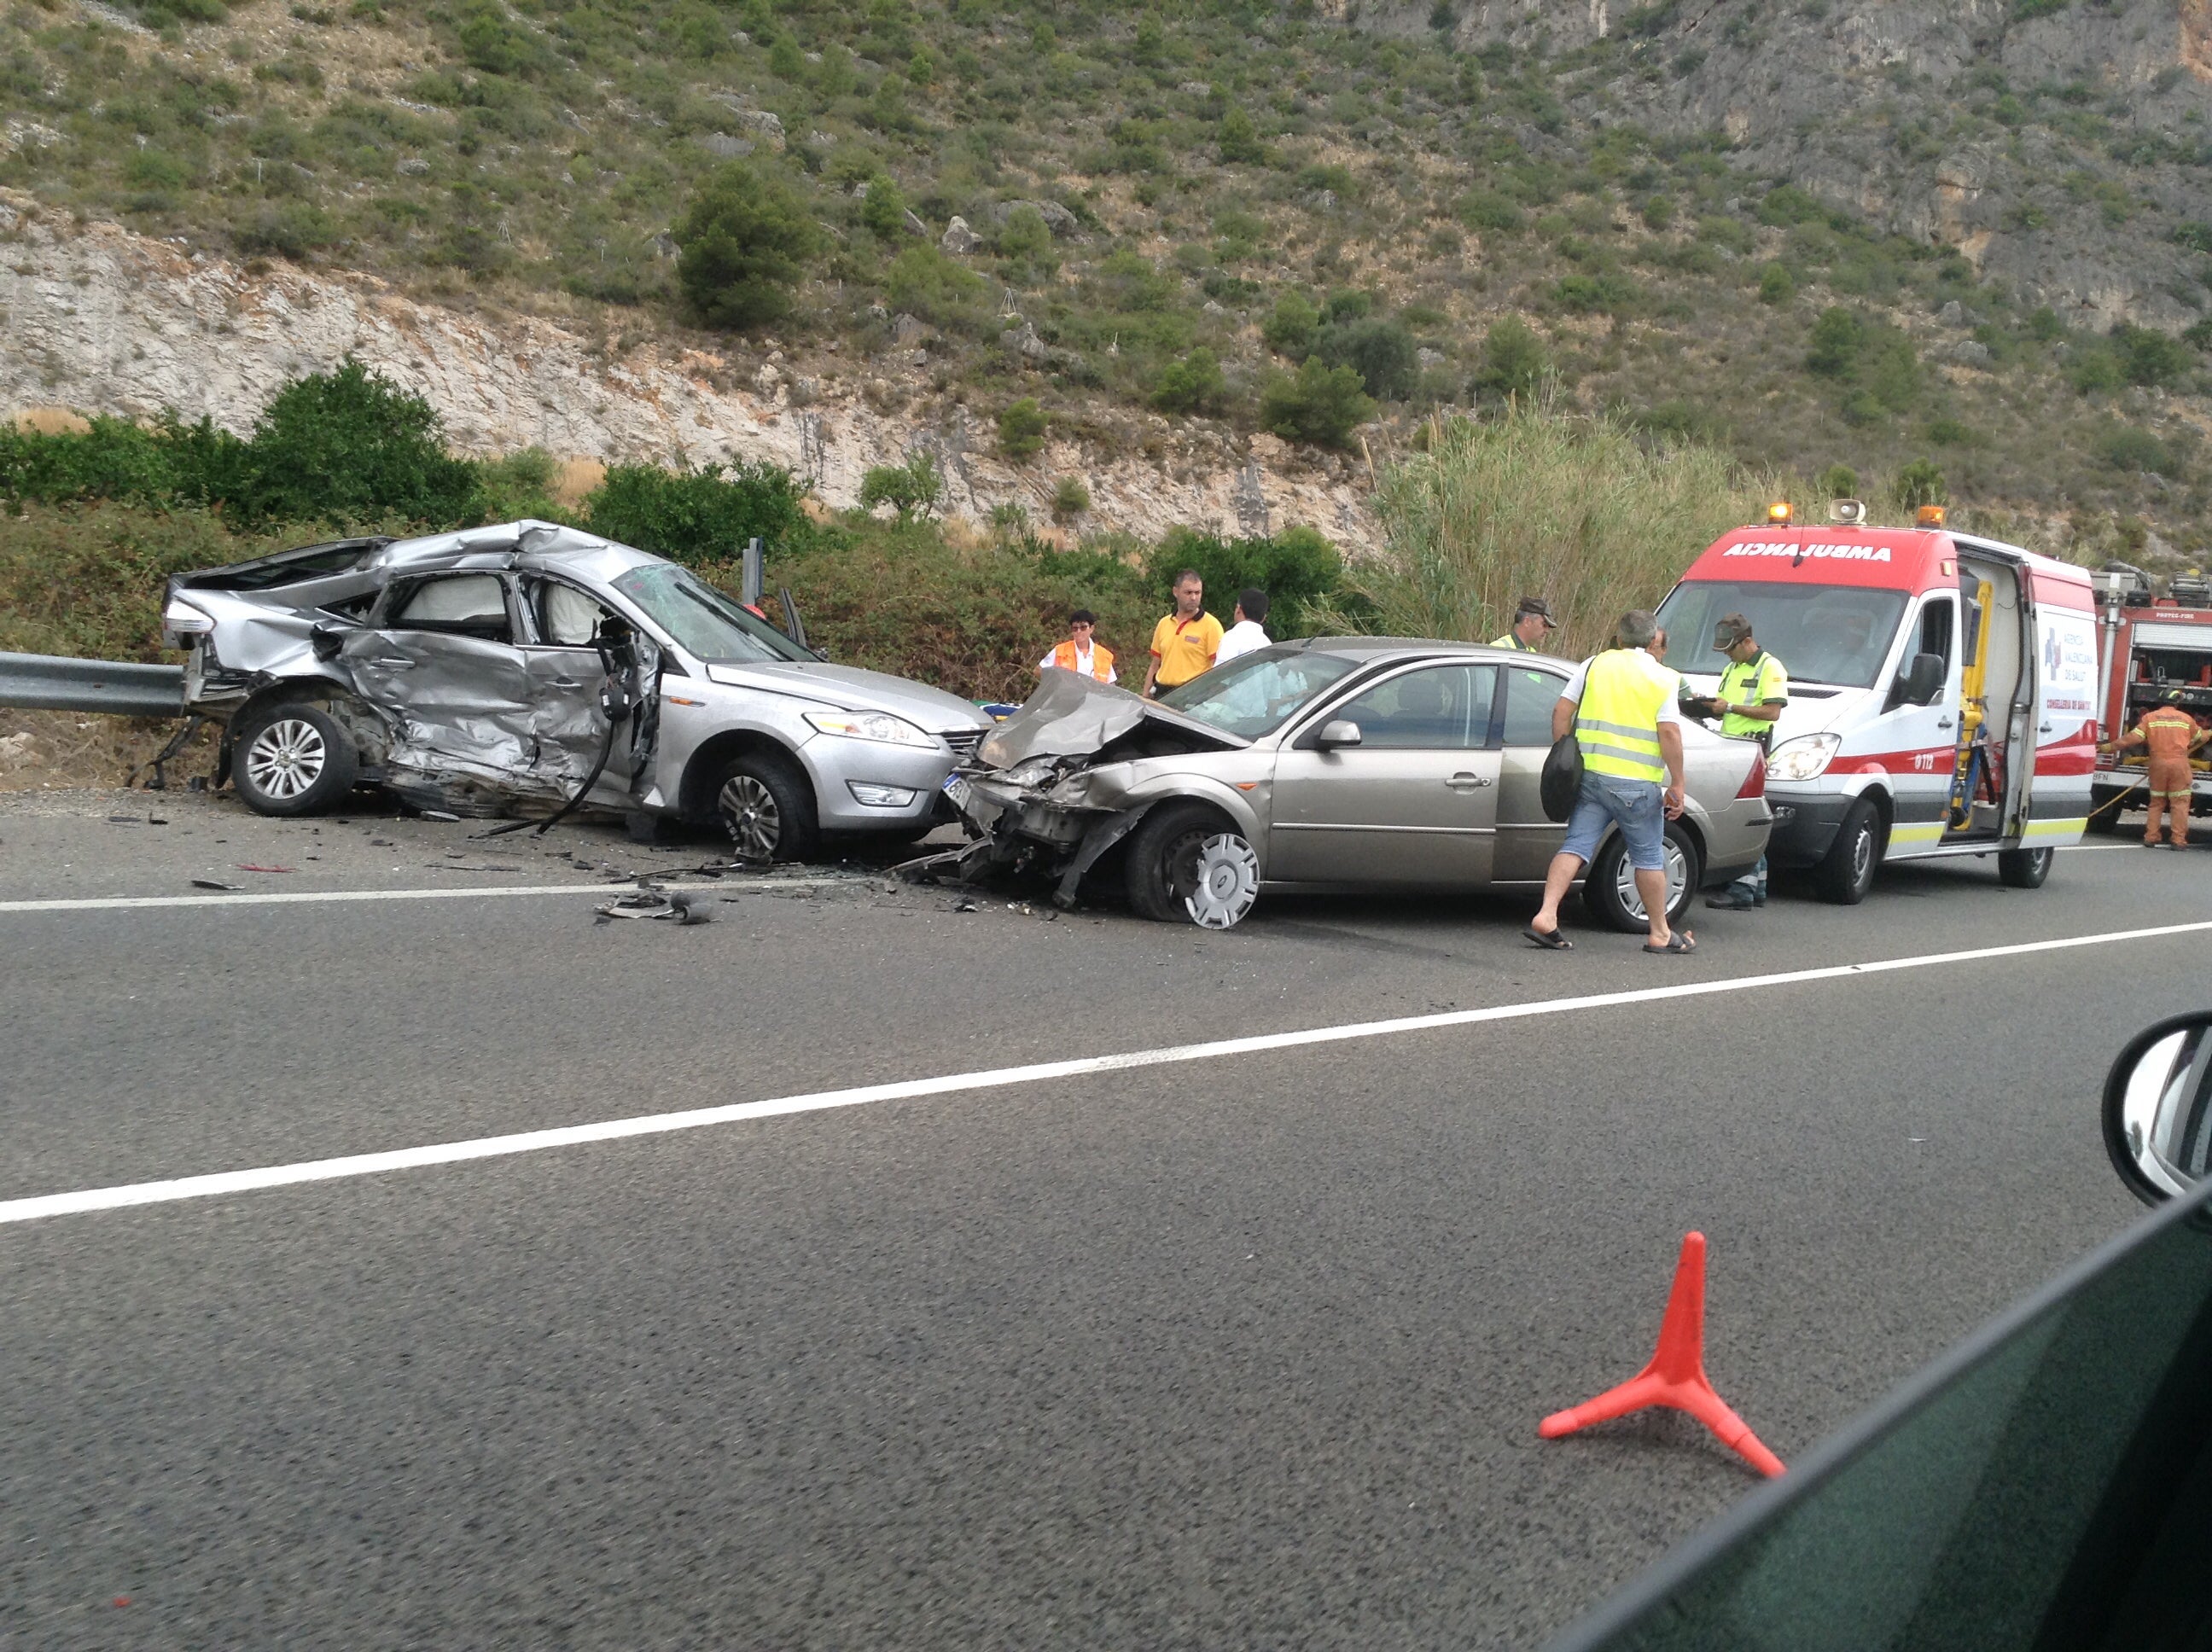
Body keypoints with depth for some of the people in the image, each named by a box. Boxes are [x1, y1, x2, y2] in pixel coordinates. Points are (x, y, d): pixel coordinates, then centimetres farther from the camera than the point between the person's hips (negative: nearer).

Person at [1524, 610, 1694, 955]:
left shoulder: (1595, 665, 9)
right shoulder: (1662, 678, -3)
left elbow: (1561, 712, 5)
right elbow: (1669, 734, -10)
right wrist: (1677, 785, -5)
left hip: (1589, 774, 3)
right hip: (1636, 784, -3)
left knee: (1576, 845, 4)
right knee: (1649, 857, 8)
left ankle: (1545, 916, -10)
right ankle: (1660, 933, 18)